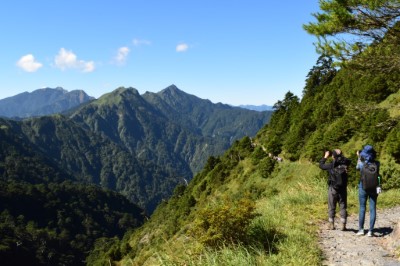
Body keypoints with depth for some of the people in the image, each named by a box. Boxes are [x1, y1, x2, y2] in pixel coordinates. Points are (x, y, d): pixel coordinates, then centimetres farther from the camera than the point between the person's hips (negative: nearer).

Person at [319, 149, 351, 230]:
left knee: (331, 207, 10)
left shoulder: (331, 165, -13)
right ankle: (343, 225, 8)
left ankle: (331, 225, 13)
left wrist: (325, 157, 14)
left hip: (332, 189, -1)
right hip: (343, 189, 1)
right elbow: (348, 160, 15)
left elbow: (321, 165, 4)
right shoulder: (345, 164, -8)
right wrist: (341, 156, 15)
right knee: (343, 207, 8)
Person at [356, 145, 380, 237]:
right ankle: (371, 231, 5)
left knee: (362, 208, 9)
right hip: (374, 188, 1)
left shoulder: (361, 163, -12)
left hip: (363, 188, -1)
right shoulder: (376, 164, -8)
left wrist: (358, 157, 21)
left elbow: (357, 168, 12)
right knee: (373, 209, 5)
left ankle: (361, 229, 13)